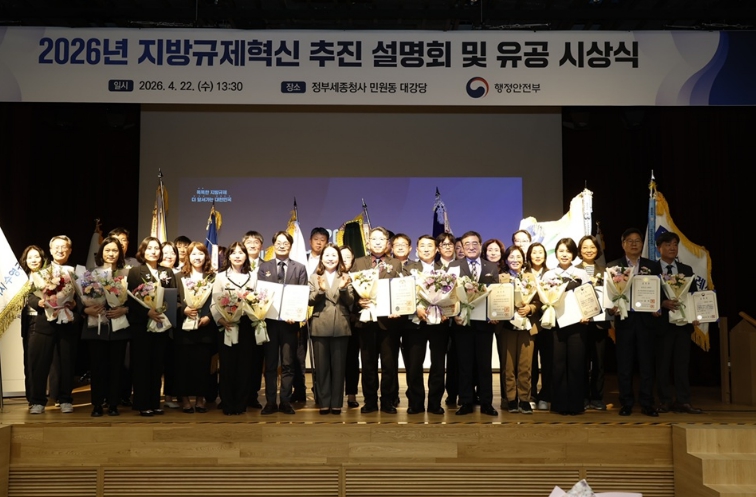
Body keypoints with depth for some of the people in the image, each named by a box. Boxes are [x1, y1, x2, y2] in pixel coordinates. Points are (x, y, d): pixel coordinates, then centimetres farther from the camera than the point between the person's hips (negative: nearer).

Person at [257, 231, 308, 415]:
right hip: (269, 320, 1)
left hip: (290, 321, -1)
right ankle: (270, 402, 13)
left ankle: (285, 402, 12)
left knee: (288, 364, 4)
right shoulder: (264, 267, 9)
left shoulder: (300, 268, 6)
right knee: (270, 363, 7)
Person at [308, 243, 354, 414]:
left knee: (339, 365, 5)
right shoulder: (314, 277, 7)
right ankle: (324, 402, 13)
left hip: (340, 327, 0)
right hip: (320, 327, 0)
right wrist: (320, 290, -19)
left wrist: (344, 289, -18)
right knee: (321, 365, 5)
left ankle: (336, 402, 13)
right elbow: (310, 301, -2)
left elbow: (350, 302, 0)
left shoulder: (345, 277, 6)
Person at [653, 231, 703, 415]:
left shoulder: (686, 270, 14)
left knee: (682, 363, 4)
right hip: (662, 322, -4)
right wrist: (663, 303, -22)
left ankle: (683, 401, 7)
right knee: (662, 363, 2)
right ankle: (665, 401, 9)